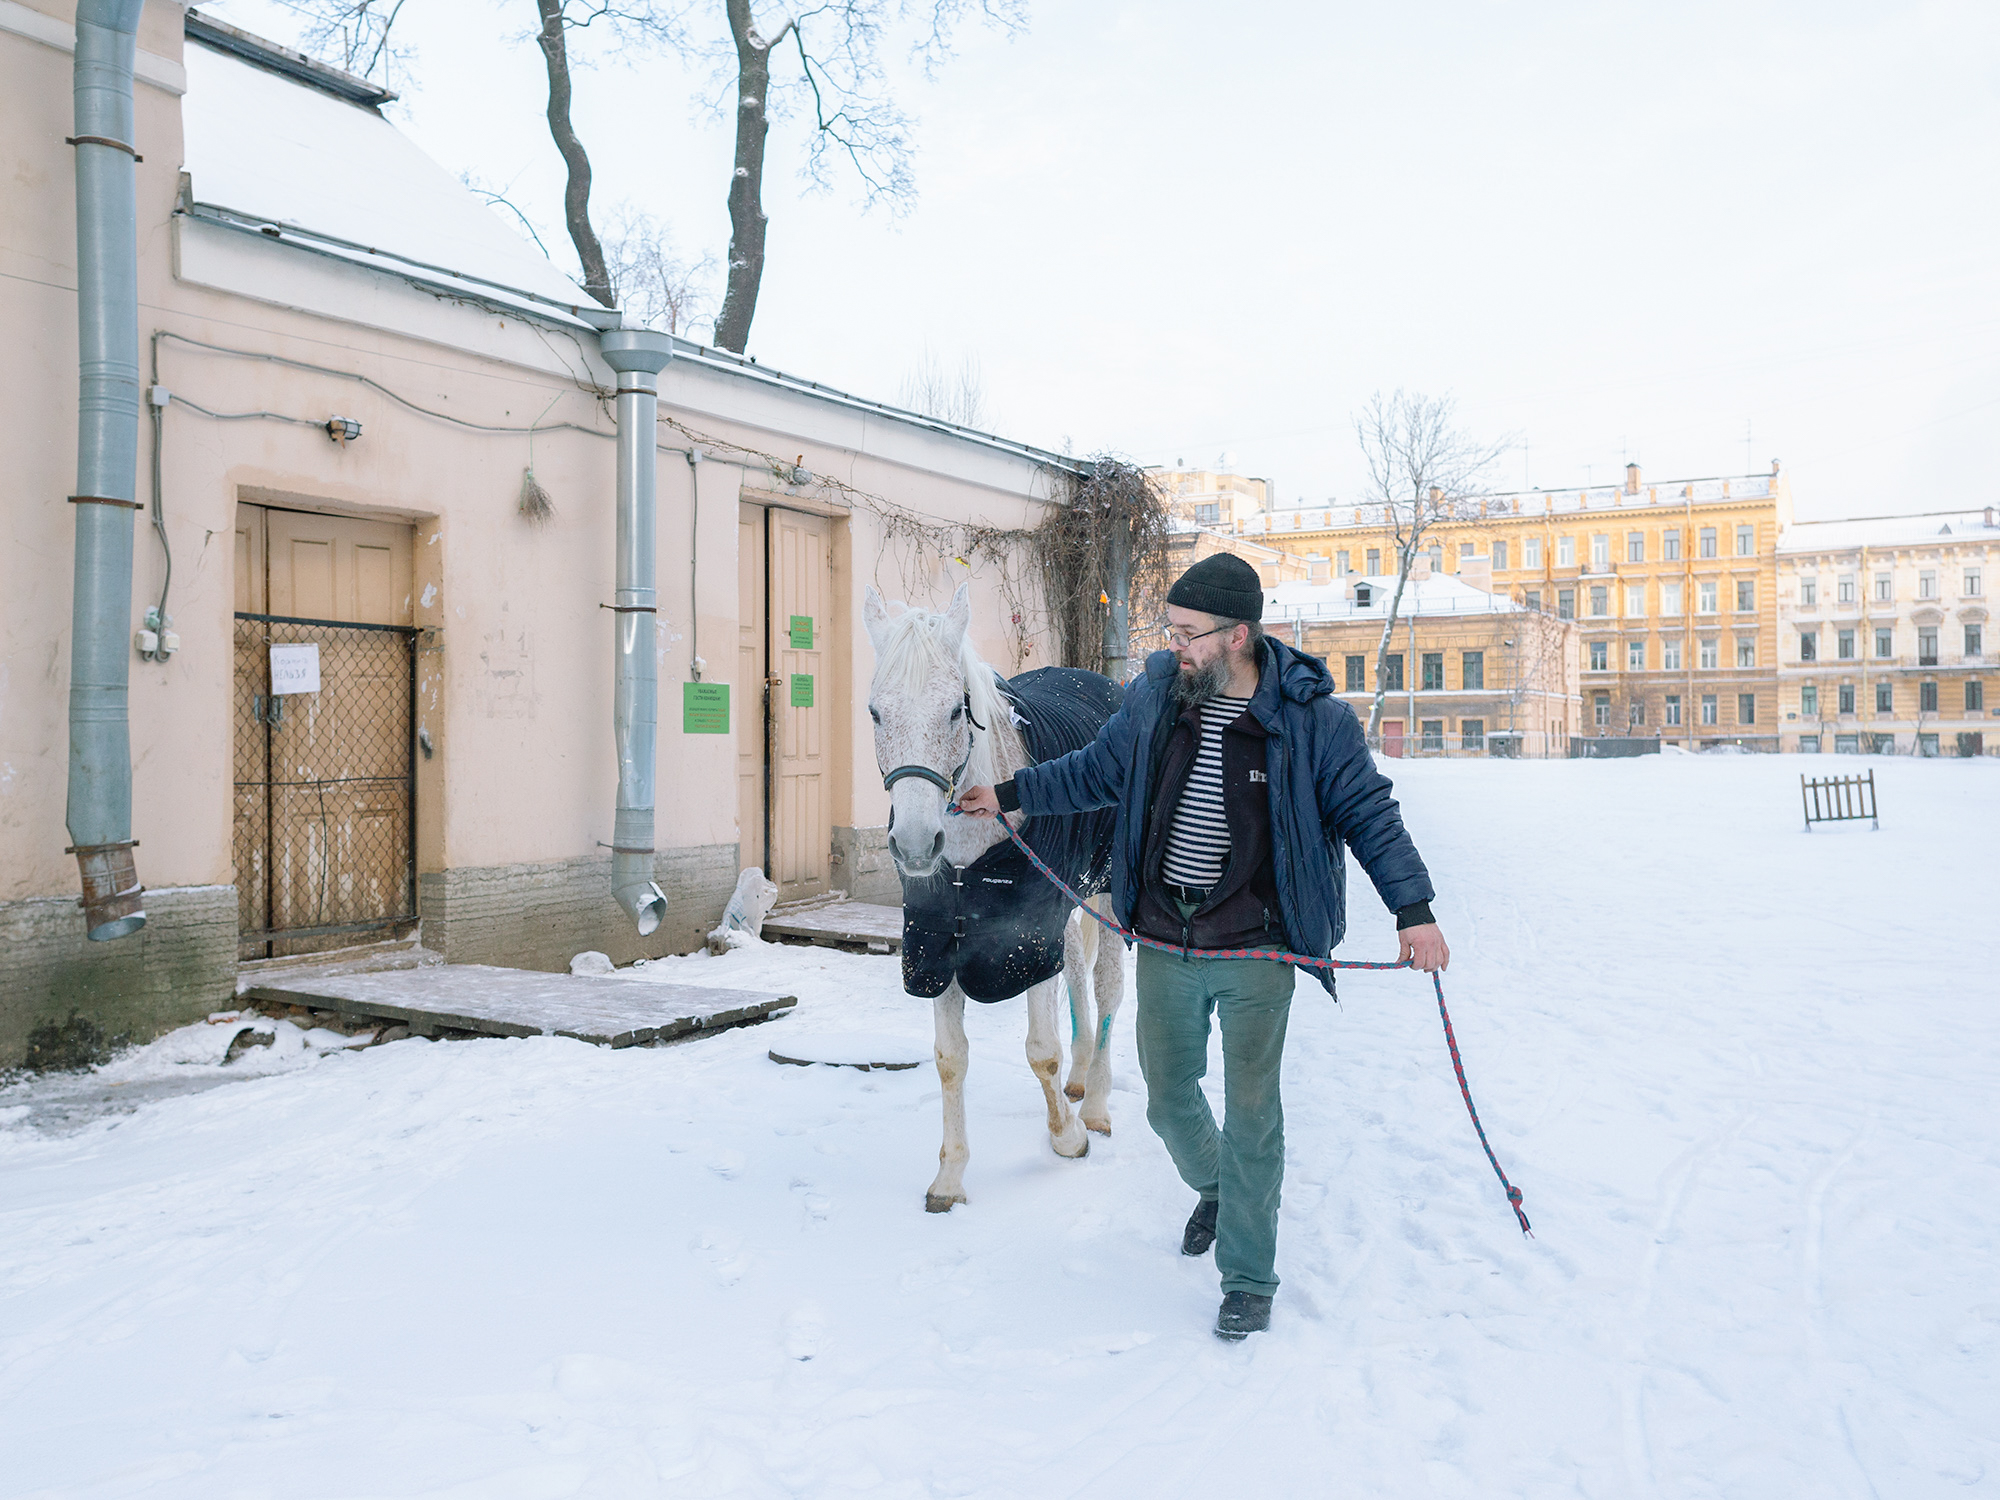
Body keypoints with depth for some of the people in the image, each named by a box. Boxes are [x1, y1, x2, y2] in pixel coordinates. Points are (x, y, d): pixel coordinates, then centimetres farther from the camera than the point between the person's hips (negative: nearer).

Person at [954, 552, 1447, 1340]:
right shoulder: (1154, 694, 0)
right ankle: (1214, 1188, 49)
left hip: (1257, 952, -4)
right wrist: (1010, 794, 16)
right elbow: (1096, 771, 15)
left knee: (1250, 1115, 3)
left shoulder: (1312, 717, -11)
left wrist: (1412, 908, -11)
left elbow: (1367, 812, -4)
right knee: (1168, 1101, 15)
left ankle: (1248, 1280, 22)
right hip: (1164, 948, 4)